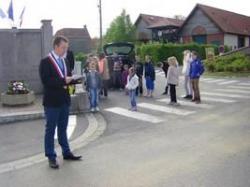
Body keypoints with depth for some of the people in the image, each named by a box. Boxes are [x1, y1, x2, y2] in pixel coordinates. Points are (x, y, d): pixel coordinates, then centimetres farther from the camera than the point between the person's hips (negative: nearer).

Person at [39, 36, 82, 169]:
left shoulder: (64, 61, 14)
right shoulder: (45, 62, -8)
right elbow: (46, 80, -19)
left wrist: (74, 79, -7)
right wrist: (63, 81, -24)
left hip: (64, 100, 7)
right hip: (52, 102, -7)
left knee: (63, 128, 17)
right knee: (50, 130, 4)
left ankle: (66, 153, 27)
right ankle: (51, 157, 13)